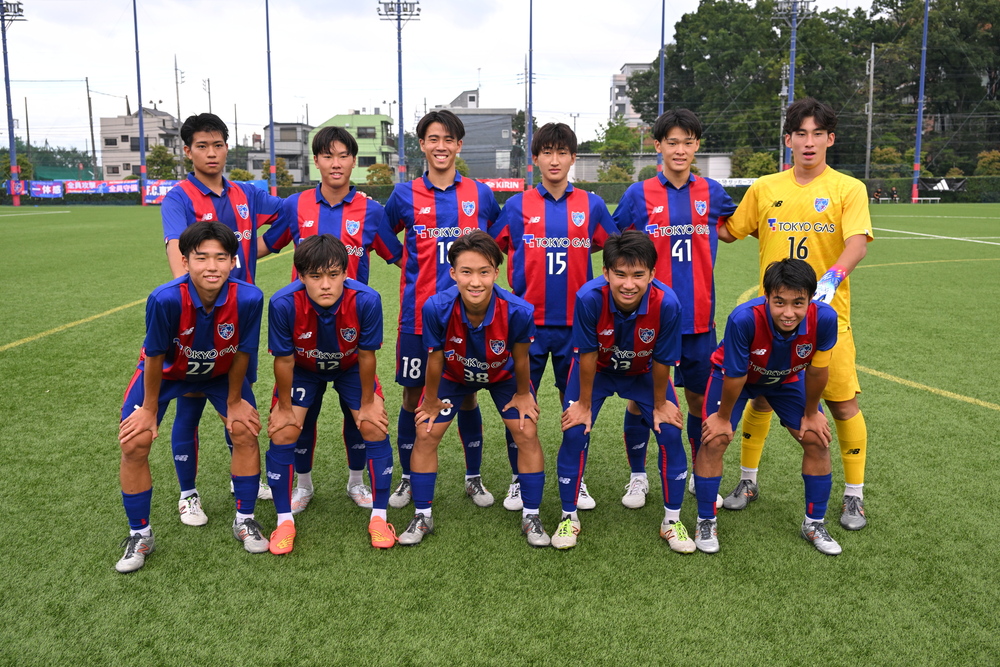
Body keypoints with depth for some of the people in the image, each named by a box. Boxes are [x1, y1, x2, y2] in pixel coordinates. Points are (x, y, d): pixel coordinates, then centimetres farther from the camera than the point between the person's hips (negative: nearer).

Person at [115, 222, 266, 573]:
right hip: (166, 371, -1)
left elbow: (241, 353, -17)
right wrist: (150, 408, -9)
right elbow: (155, 355, -22)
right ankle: (140, 535, 13)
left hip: (221, 372, 1)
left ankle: (244, 520, 15)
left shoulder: (249, 298, -34)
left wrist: (234, 401, -4)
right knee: (134, 444, -9)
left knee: (245, 431, -8)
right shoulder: (165, 299, -39)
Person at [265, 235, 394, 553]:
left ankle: (379, 517, 8)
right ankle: (285, 521, 11)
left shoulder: (366, 300, -36)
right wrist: (285, 407, -9)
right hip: (302, 370, 0)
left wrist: (368, 403, -10)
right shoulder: (284, 304, -36)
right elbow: (284, 360, -21)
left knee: (375, 429, -10)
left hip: (351, 368, 0)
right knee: (283, 433, -10)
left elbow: (366, 355, -21)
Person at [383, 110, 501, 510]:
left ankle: (474, 478, 24)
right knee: (413, 396, 7)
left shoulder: (480, 194, 3)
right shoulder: (405, 195, 1)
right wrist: (414, 264, 6)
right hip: (418, 315, 0)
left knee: (468, 396, 8)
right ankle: (408, 479, 24)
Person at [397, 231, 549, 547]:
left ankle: (531, 517, 10)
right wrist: (431, 401, -6)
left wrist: (523, 393, -2)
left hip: (503, 376, 0)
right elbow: (435, 359, -20)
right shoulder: (437, 308, -38)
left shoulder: (517, 311, -39)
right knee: (425, 435, -5)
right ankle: (422, 517, 14)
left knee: (527, 435, -9)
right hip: (454, 376, 1)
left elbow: (520, 359, -18)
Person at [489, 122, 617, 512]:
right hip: (527, 322, 0)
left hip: (576, 321, 1)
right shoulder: (517, 206, 3)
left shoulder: (591, 205, 4)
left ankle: (576, 481, 24)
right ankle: (519, 481, 20)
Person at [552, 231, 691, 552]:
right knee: (575, 433, -11)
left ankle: (672, 520, 13)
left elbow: (661, 361, -19)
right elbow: (587, 356, -23)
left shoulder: (667, 303, -36)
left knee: (670, 433, -8)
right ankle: (569, 518, 10)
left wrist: (660, 404, -6)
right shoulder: (589, 297, -37)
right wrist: (584, 404, -11)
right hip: (596, 369, -1)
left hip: (643, 372, 1)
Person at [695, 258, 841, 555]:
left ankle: (814, 524, 19)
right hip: (735, 375, -3)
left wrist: (811, 414, -4)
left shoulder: (824, 319, -35)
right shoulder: (744, 319, -43)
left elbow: (817, 371, -17)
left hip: (788, 379, 3)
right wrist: (724, 417, -13)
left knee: (817, 440, -2)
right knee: (714, 440, -14)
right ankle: (706, 522, 6)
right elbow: (734, 376, -28)